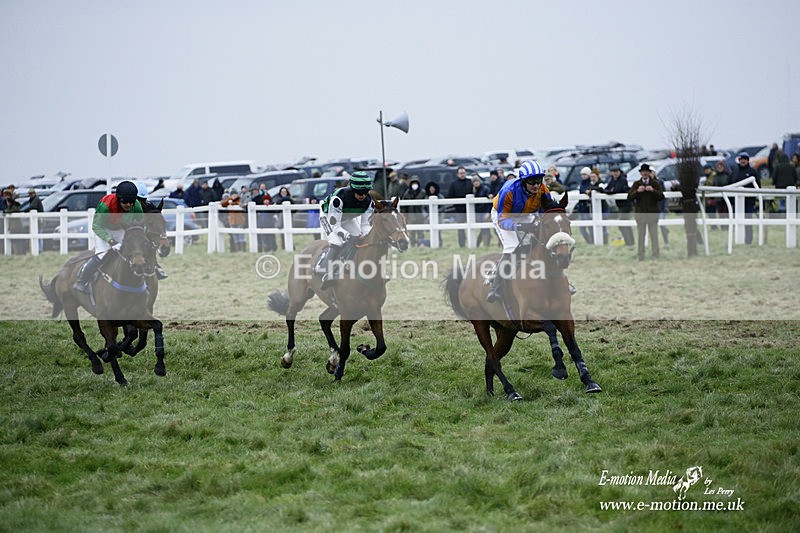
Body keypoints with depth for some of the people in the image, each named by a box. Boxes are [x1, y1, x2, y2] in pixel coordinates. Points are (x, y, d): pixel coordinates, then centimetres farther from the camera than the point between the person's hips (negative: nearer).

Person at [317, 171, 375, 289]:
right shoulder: (338, 198, -41)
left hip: (348, 219, 6)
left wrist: (365, 235, -36)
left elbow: (365, 224, -14)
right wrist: (348, 236, -51)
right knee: (337, 243, -28)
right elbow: (335, 226, -37)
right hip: (329, 217, -6)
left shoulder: (369, 201, -24)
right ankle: (328, 275, -24)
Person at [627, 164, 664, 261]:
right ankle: (640, 256, 8)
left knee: (654, 236, 3)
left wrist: (653, 190, -20)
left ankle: (655, 256, 7)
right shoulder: (636, 184, 7)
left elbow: (661, 197, -4)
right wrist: (637, 191, -19)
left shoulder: (655, 183, 5)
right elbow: (629, 197, -2)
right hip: (640, 213, 1)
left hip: (652, 213, -1)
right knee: (640, 236, 4)